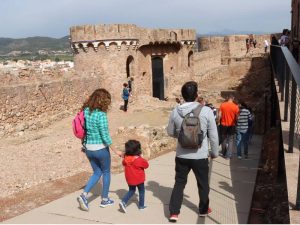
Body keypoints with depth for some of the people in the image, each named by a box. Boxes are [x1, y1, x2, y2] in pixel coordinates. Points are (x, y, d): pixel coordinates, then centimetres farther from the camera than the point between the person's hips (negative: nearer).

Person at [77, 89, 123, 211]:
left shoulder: (86, 111, -1)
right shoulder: (101, 115, -20)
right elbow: (105, 136, -19)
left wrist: (84, 145, 21)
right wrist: (115, 151, -9)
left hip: (89, 148, 6)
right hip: (101, 148, -6)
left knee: (97, 173, 21)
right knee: (106, 172, 17)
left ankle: (84, 195, 5)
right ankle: (105, 199, 28)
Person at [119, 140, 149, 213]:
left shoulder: (126, 159, -8)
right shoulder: (139, 160, -21)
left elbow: (123, 163, 12)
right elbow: (146, 165, -8)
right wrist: (143, 160, 5)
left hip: (129, 179, 5)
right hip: (139, 179, -4)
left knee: (131, 191, 21)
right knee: (141, 191, 16)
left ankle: (123, 202, 2)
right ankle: (141, 205, 23)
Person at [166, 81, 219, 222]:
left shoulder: (175, 111, -7)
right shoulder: (206, 111, -14)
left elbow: (170, 132, 6)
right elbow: (213, 135, -7)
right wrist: (215, 152, 7)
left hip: (181, 155, 2)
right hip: (200, 156, -1)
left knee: (179, 183, 15)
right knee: (203, 184, 19)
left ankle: (173, 213, 15)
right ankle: (203, 209, 36)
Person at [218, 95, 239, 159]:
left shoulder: (222, 105, -6)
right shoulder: (235, 106, -9)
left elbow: (219, 115, -5)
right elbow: (237, 117, -5)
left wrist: (219, 122, 7)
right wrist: (236, 123, 11)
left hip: (223, 125, 2)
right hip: (232, 125, -2)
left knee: (224, 139, 18)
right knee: (230, 140, 5)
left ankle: (223, 152, 29)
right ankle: (228, 155, 1)